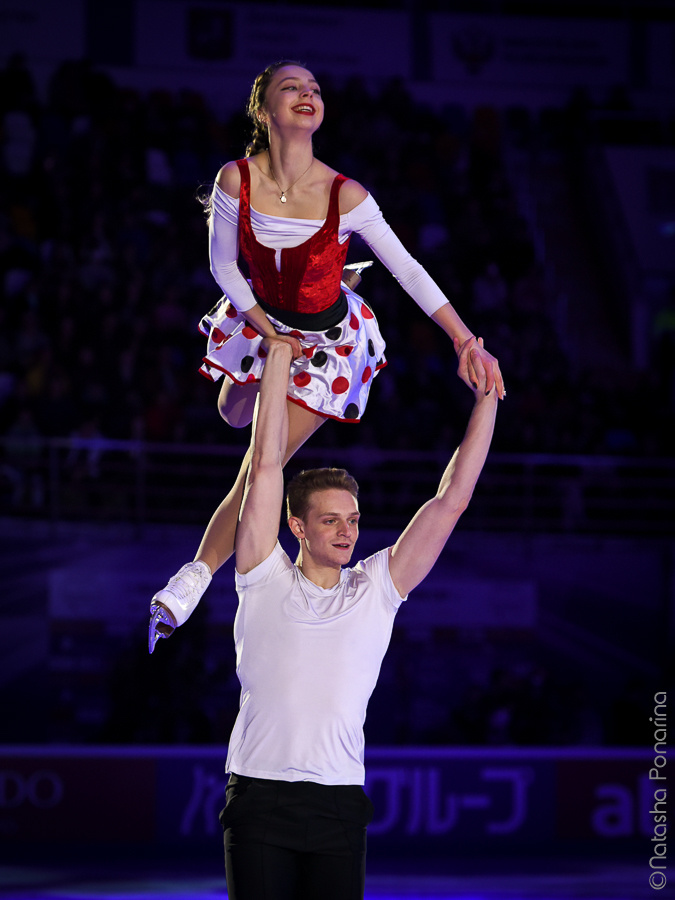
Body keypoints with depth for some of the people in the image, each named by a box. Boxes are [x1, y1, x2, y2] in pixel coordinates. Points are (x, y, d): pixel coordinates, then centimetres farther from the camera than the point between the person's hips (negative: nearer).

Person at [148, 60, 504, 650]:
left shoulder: (344, 196, -29)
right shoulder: (236, 181, -23)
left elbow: (407, 270, -22)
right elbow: (223, 264, -8)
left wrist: (469, 343, -26)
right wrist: (268, 333, -14)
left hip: (326, 339, -3)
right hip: (262, 319, 3)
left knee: (258, 472, -5)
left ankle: (194, 579, 9)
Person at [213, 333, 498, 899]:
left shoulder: (377, 590, 10)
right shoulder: (266, 580, 4)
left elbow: (452, 500, 7)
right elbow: (266, 465, 1)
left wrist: (486, 399, 4)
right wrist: (279, 355, 1)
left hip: (338, 806, 2)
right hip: (260, 802, -2)